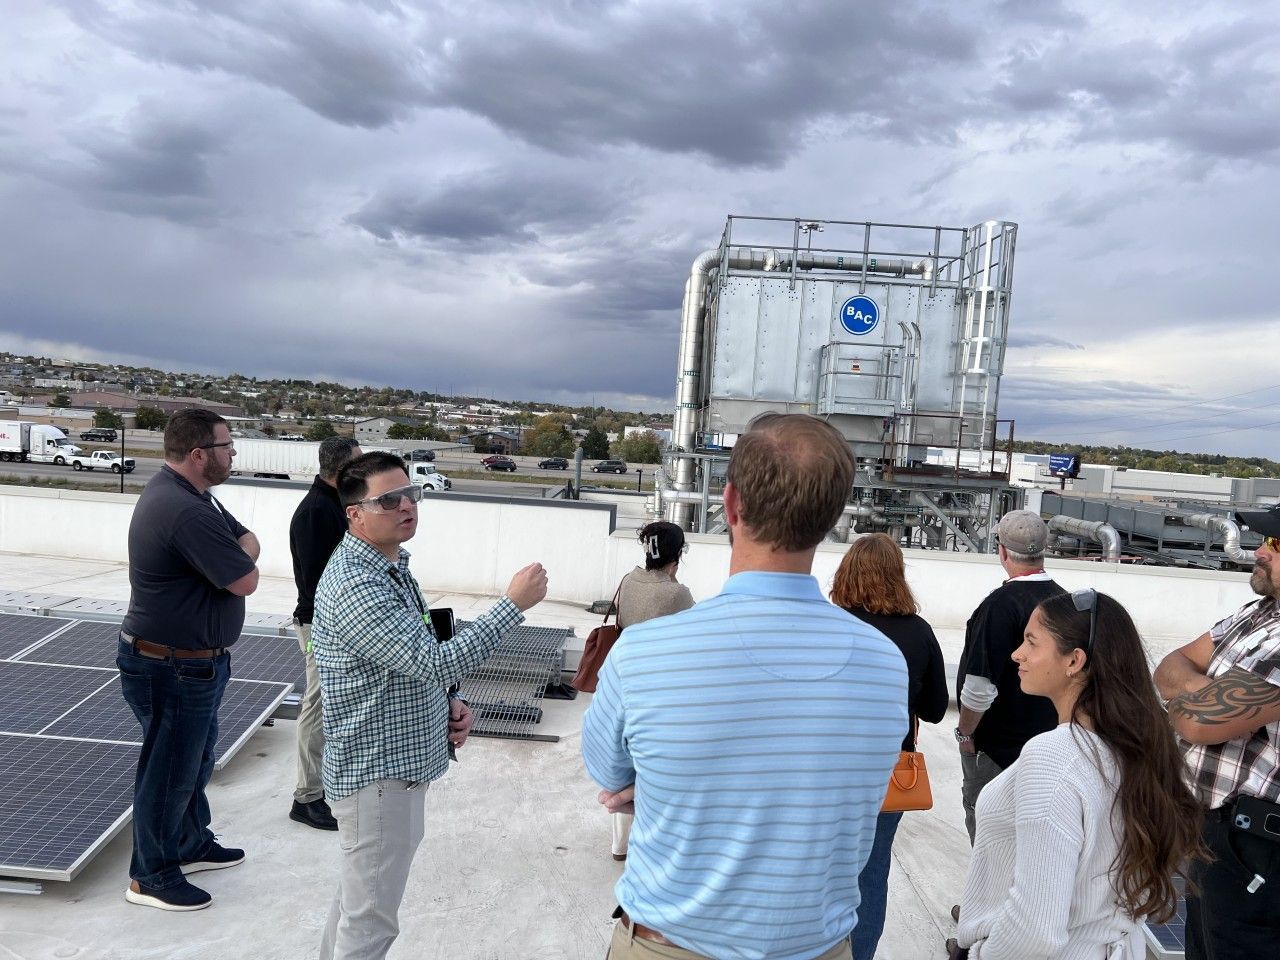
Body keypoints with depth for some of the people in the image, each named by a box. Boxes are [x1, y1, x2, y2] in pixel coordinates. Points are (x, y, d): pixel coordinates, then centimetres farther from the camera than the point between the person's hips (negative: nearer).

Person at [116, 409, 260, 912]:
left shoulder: (189, 494, 5)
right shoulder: (185, 511, -29)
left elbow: (248, 541, 10)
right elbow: (246, 580, -25)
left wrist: (236, 554, -10)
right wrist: (240, 560, -5)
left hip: (196, 661, 10)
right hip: (173, 668, -10)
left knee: (196, 759, 24)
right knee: (169, 772, 7)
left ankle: (191, 844, 42)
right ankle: (152, 876, 25)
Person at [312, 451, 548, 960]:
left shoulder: (391, 565, 7)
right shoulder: (354, 585, -26)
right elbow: (437, 662, -31)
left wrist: (446, 702, 1)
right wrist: (514, 602, -27)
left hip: (395, 764, 10)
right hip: (378, 774, -10)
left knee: (356, 895, 26)